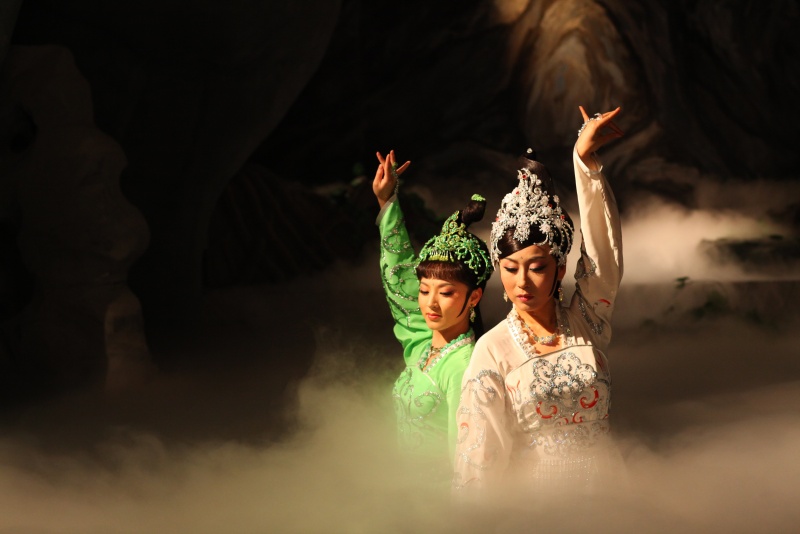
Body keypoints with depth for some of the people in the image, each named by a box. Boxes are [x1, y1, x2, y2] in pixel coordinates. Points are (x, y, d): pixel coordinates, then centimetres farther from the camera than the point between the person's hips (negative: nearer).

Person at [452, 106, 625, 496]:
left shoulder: (586, 322, 1)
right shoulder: (493, 349, -6)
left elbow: (603, 247, -8)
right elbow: (478, 452, -8)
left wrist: (585, 157, -14)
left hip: (603, 485, 2)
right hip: (532, 493, -2)